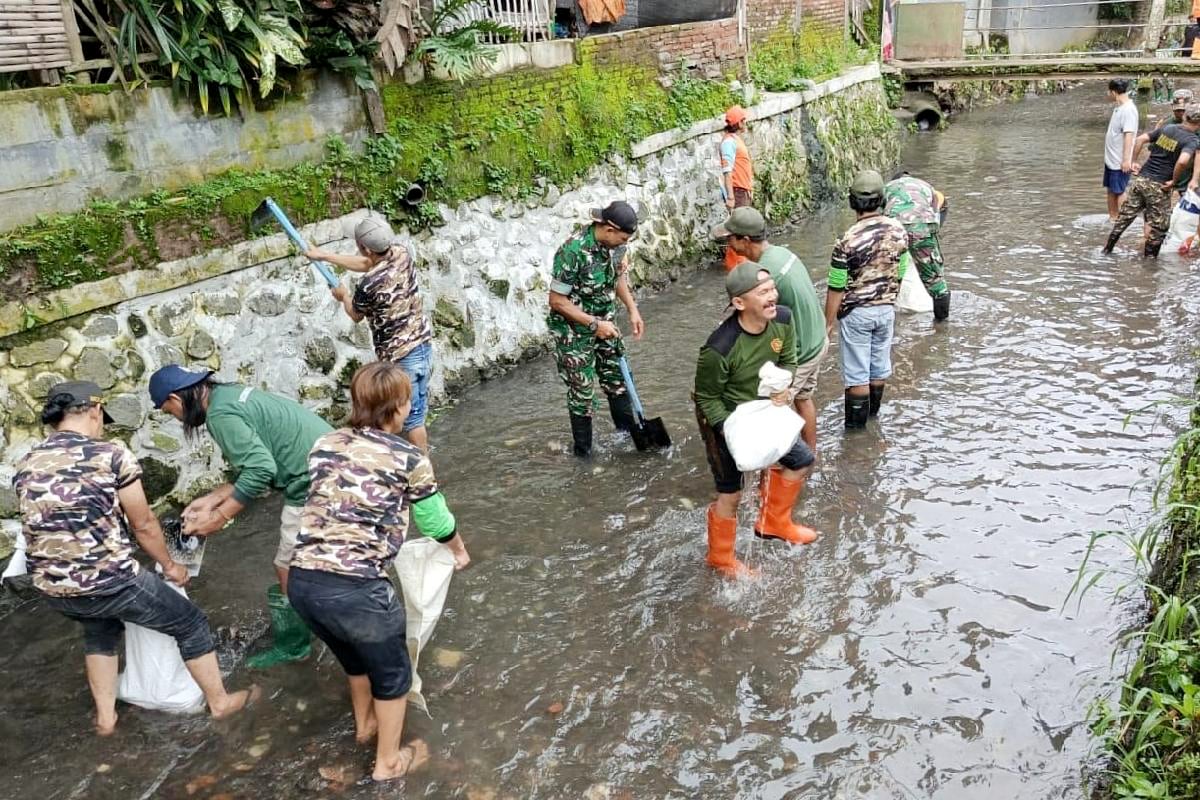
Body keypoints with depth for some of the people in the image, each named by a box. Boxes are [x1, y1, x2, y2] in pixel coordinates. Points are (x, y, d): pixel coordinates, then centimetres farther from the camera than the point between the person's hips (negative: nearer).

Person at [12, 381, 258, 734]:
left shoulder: (25, 466, 7)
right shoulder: (111, 454, -9)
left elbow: (45, 525, 19)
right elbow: (144, 525, -2)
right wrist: (169, 566, 15)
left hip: (53, 589, 6)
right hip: (111, 582, -6)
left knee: (99, 631, 37)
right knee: (190, 623, 16)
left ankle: (105, 716, 42)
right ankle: (219, 701, 30)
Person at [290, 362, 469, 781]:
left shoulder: (324, 444, 12)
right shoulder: (410, 458, -1)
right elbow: (436, 520, 12)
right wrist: (459, 551, 34)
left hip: (302, 582, 6)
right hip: (355, 588, -6)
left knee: (355, 654, 34)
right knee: (392, 672, 23)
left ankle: (364, 723, 58)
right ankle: (388, 761, 40)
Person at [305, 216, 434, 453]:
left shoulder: (369, 286, -23)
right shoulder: (401, 252, -5)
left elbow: (355, 315, 1)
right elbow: (366, 264, 15)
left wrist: (343, 296, 23)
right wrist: (326, 255, 22)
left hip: (401, 356, -8)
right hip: (423, 344, 8)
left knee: (411, 417, 4)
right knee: (417, 410, 20)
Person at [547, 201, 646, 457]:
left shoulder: (613, 242, -9)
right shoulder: (573, 252, -30)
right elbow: (557, 301, -24)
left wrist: (632, 309, 1)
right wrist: (595, 324, -23)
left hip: (604, 323, 7)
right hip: (574, 332, -6)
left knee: (618, 378, 17)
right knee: (582, 392, 6)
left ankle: (629, 431, 35)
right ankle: (584, 450, 22)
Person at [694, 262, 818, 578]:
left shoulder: (782, 319, -18)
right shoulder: (719, 349, -36)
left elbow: (788, 360, 2)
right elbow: (706, 398, -20)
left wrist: (784, 387, -16)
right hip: (723, 420, -7)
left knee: (802, 461, 16)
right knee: (730, 493, 6)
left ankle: (774, 523, 40)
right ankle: (721, 558, 32)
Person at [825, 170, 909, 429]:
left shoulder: (848, 240, -22)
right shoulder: (899, 230, -5)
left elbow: (837, 288, -17)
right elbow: (900, 273, 6)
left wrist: (829, 322, -7)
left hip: (856, 313, -5)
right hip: (886, 310, 6)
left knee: (856, 373, 5)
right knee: (880, 365, 20)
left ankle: (856, 425, 15)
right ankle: (873, 412, 39)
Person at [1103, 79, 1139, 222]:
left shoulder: (1128, 109, -19)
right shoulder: (1118, 107, 10)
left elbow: (1129, 135, -24)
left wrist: (1126, 159, -27)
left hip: (1120, 162, -9)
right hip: (1111, 159, 9)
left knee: (1120, 192, -2)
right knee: (1110, 191, 18)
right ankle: (1112, 219, 29)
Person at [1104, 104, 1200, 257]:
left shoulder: (1167, 128, 6)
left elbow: (1140, 139, 4)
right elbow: (1182, 161, -29)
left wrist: (1134, 162, 9)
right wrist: (1174, 180, -15)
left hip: (1140, 179, 6)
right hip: (1158, 187, -6)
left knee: (1125, 216, 16)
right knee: (1159, 226, 10)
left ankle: (1107, 249, 22)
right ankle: (1149, 257, 17)